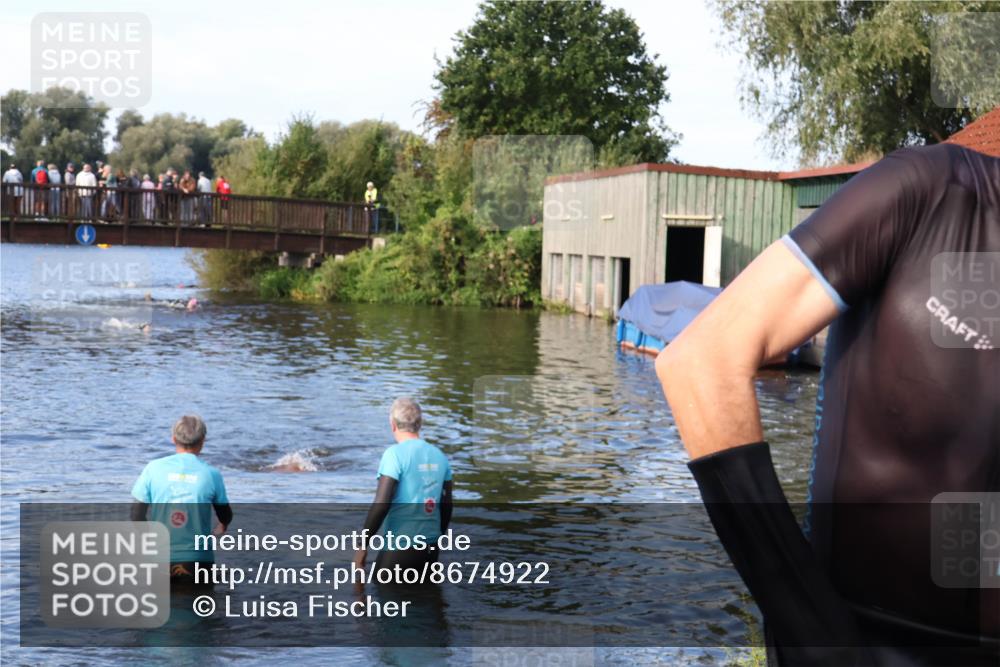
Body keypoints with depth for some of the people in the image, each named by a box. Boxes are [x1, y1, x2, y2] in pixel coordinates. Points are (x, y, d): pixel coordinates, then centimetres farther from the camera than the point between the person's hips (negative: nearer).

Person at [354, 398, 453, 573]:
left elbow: (381, 505, -17)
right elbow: (446, 506, 12)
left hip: (400, 547, -6)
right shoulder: (440, 456, 7)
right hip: (431, 548, 6)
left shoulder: (395, 454, -11)